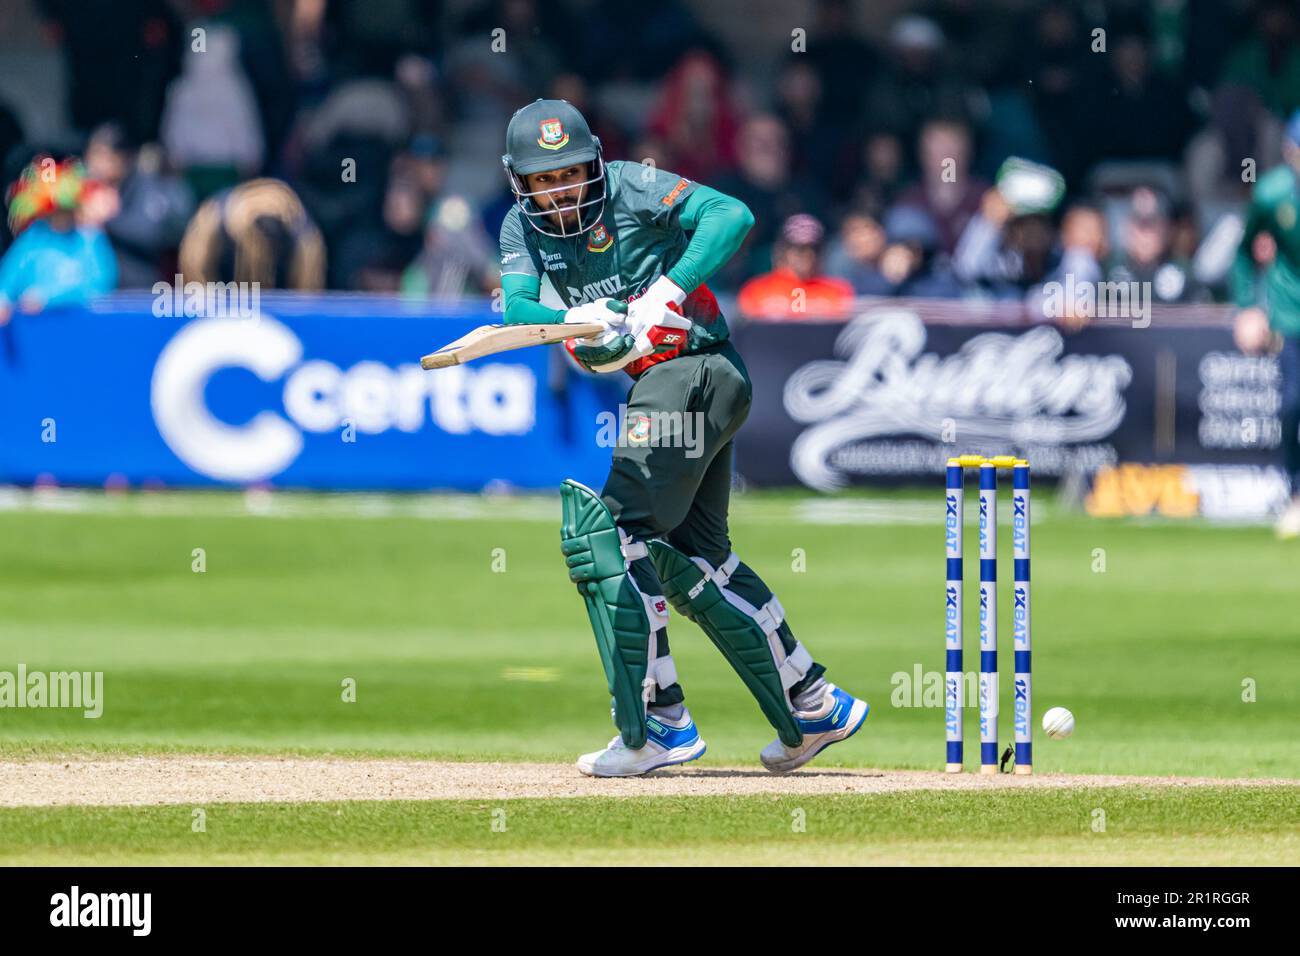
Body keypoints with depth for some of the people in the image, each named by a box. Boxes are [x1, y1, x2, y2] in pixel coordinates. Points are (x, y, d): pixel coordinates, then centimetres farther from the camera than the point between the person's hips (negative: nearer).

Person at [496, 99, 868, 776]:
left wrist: (666, 292, -29)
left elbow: (732, 215, -21)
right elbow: (515, 306, -7)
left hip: (691, 370, -9)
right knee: (697, 558, 15)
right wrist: (580, 318, -26)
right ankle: (812, 707, 24)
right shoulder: (523, 227, 9)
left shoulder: (632, 188, -11)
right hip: (657, 386, 9)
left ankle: (651, 727, -12)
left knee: (608, 533, -14)